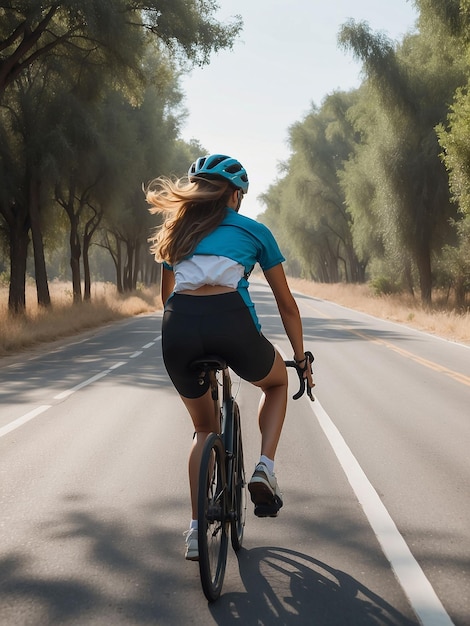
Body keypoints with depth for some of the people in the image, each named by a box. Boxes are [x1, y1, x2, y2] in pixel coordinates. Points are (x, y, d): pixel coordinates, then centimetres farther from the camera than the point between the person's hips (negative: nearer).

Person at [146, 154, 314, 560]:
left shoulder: (177, 231, 28)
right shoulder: (253, 231, 20)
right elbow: (286, 304, 24)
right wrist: (302, 359, 34)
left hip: (178, 328, 3)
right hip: (231, 321, -3)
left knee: (205, 428, 27)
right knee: (277, 382, 33)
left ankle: (196, 532, 19)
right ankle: (265, 468, 12)